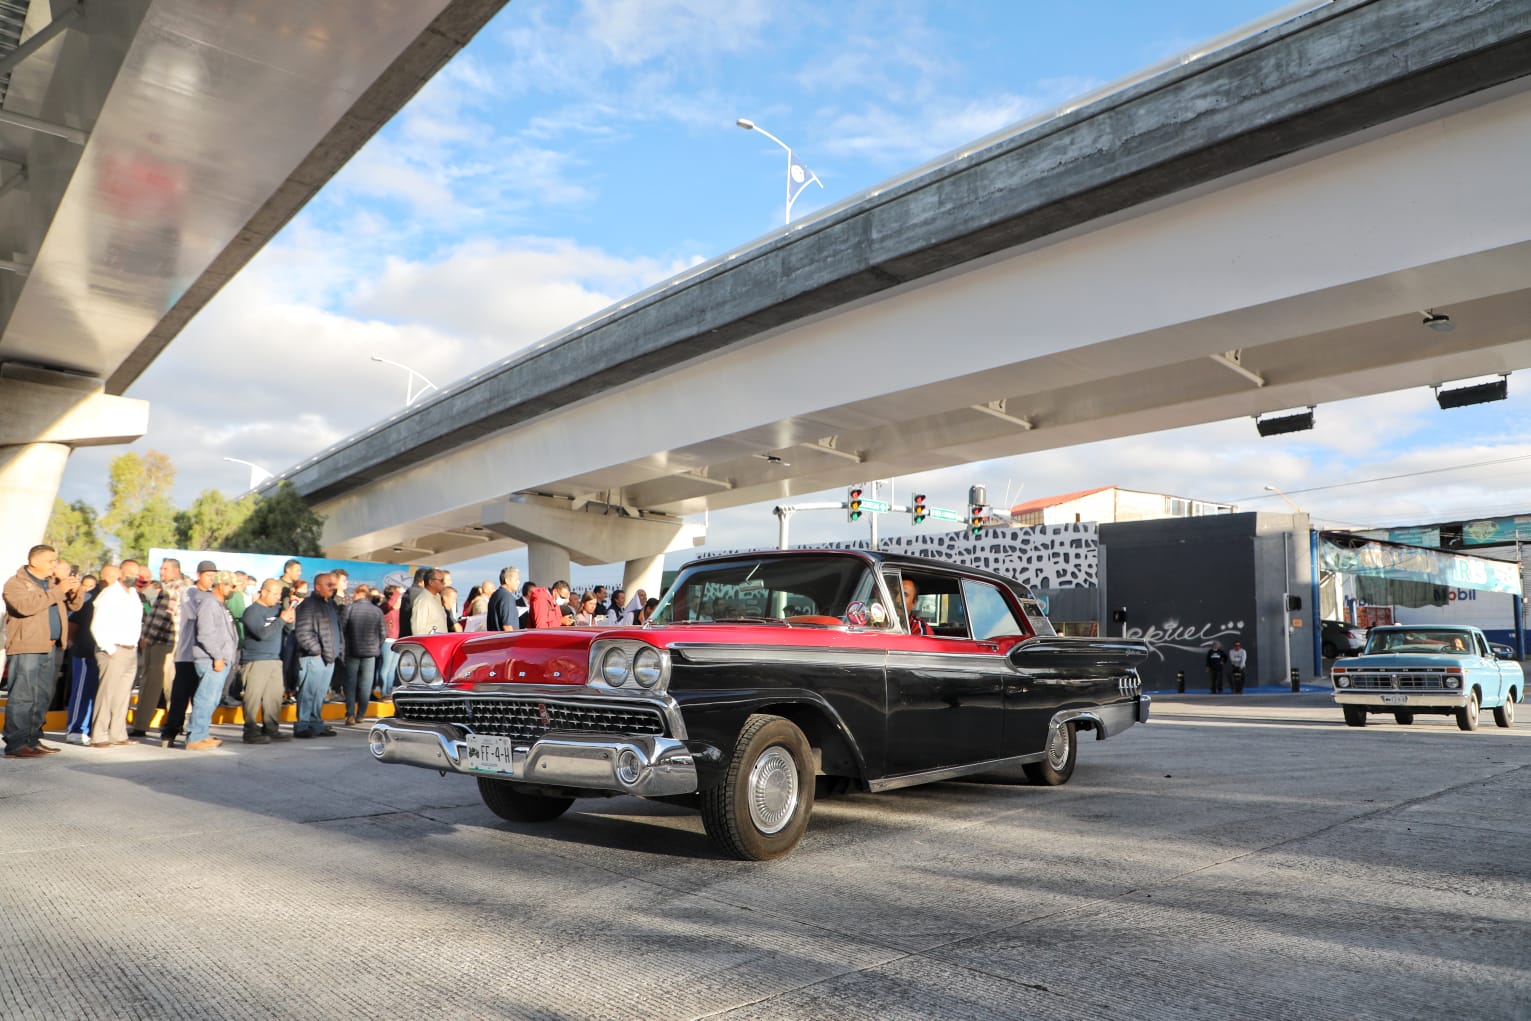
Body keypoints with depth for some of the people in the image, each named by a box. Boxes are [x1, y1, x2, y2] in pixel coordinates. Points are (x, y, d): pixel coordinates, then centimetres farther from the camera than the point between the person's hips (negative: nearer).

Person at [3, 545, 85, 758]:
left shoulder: (53, 582, 20)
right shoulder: (15, 584, -2)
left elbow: (75, 605, 19)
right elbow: (26, 605, -21)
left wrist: (75, 591, -2)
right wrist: (58, 591, -20)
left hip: (49, 648, 8)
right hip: (26, 647, -8)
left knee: (43, 696, 10)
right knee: (22, 696, -10)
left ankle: (33, 739, 17)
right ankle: (15, 745, -9)